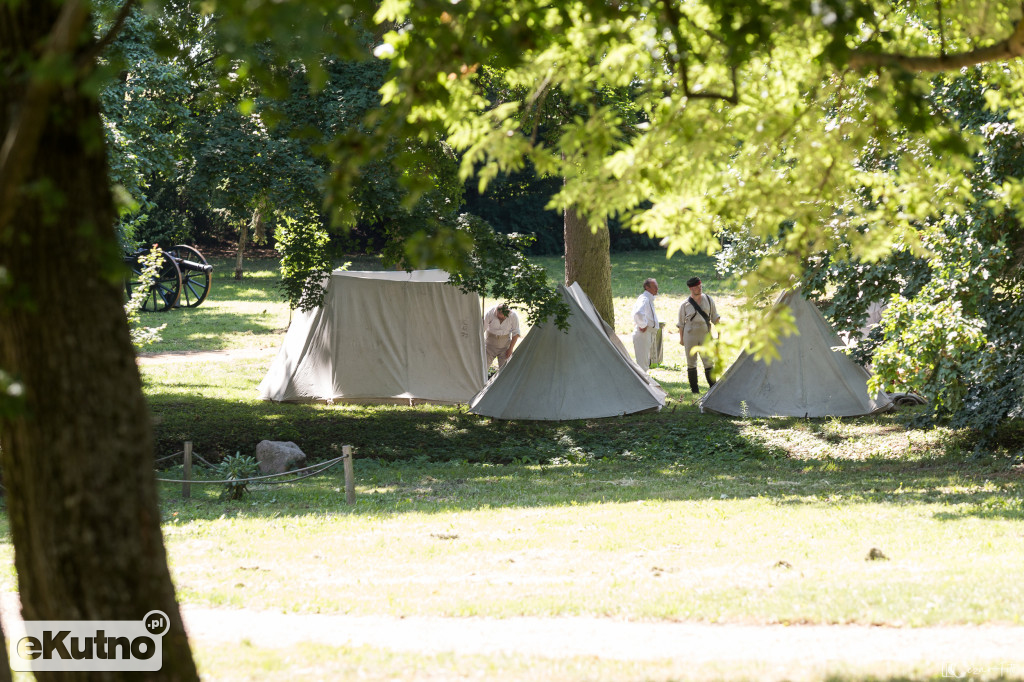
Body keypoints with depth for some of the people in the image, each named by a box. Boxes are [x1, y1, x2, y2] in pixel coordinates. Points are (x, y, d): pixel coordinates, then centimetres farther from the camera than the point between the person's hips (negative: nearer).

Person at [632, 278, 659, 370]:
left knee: (645, 363, 16)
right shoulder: (644, 299, -18)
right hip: (643, 334, -10)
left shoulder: (649, 299, 16)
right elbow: (638, 313, -38)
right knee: (642, 363, -9)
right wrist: (643, 325, -24)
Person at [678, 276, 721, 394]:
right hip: (690, 335, -1)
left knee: (709, 362, -4)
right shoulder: (685, 304, -3)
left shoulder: (708, 299, 3)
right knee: (691, 363, 3)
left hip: (705, 335, 1)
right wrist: (681, 338, 5)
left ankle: (713, 387, 2)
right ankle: (694, 388, 11)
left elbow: (715, 317, 10)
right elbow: (681, 323, 5)